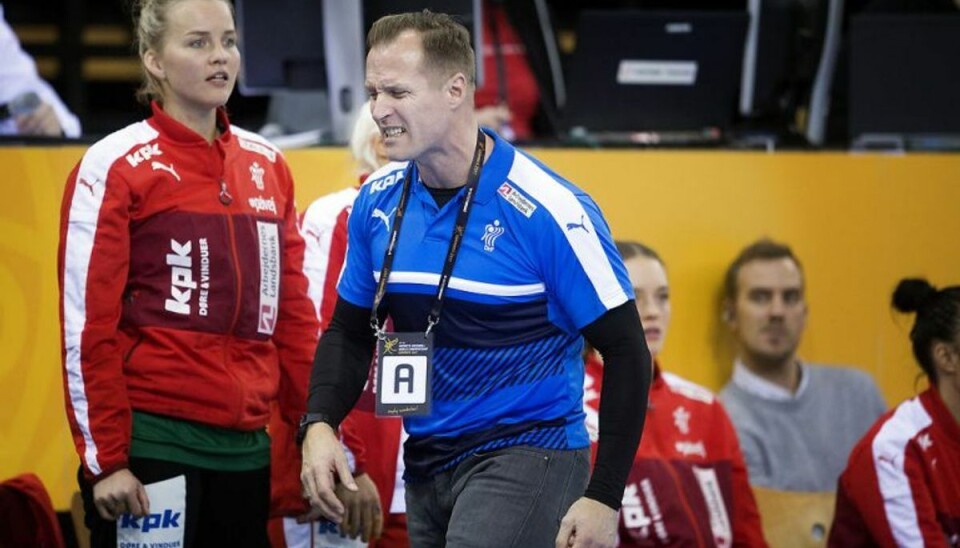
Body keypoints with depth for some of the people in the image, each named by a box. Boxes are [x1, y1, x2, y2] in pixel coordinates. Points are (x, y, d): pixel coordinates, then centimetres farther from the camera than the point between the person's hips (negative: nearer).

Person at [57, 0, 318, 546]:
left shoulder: (266, 163, 13)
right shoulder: (115, 166, -4)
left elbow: (293, 311, 15)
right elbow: (87, 328, -7)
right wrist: (105, 460, -11)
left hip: (247, 443, 6)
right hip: (151, 443, -6)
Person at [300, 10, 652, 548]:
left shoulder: (546, 209, -16)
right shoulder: (378, 201, 2)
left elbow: (626, 352, -12)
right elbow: (350, 330, 15)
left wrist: (604, 498, -16)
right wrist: (320, 424, -5)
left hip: (525, 456, -6)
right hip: (426, 462, 7)